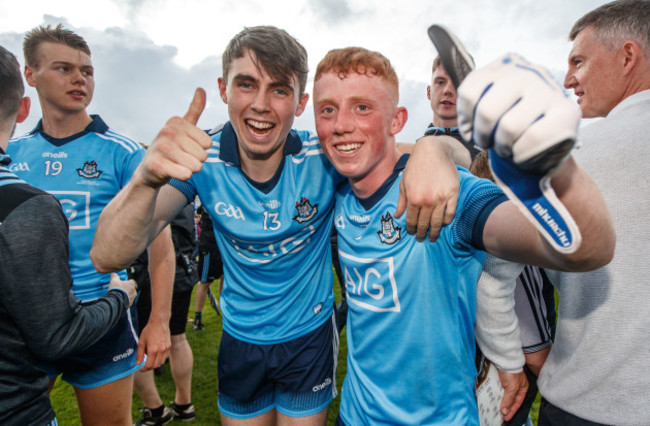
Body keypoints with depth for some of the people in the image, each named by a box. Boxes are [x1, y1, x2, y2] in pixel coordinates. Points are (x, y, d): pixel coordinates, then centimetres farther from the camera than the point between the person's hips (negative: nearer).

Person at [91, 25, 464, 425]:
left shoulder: (324, 157, -21)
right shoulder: (200, 160, -19)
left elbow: (435, 146, -18)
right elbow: (108, 258, -26)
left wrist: (431, 152, -44)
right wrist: (147, 178, -46)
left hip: (309, 336, -1)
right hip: (239, 338, 2)